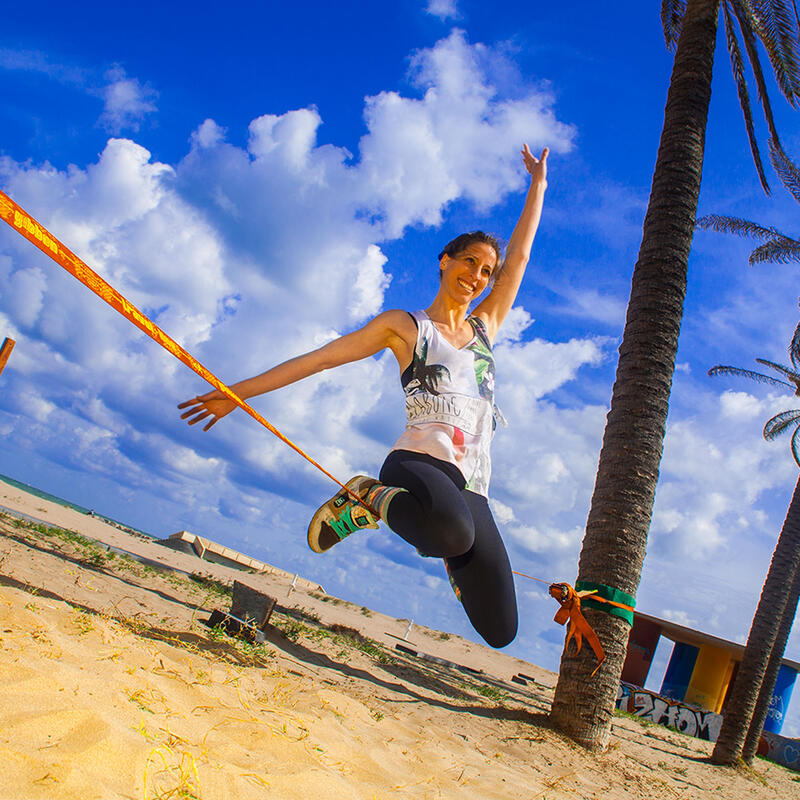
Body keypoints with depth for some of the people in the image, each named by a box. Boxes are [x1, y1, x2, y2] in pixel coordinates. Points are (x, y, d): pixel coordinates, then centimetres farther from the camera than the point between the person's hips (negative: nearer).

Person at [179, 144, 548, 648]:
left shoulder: (485, 327, 24)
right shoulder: (404, 326, 13)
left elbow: (520, 255, 27)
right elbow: (318, 359, 9)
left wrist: (538, 185, 30)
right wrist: (236, 393, 7)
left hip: (472, 488, 5)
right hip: (418, 462, -5)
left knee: (501, 631, -1)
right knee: (455, 531, -43)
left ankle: (450, 552, 26)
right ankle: (370, 499, -13)